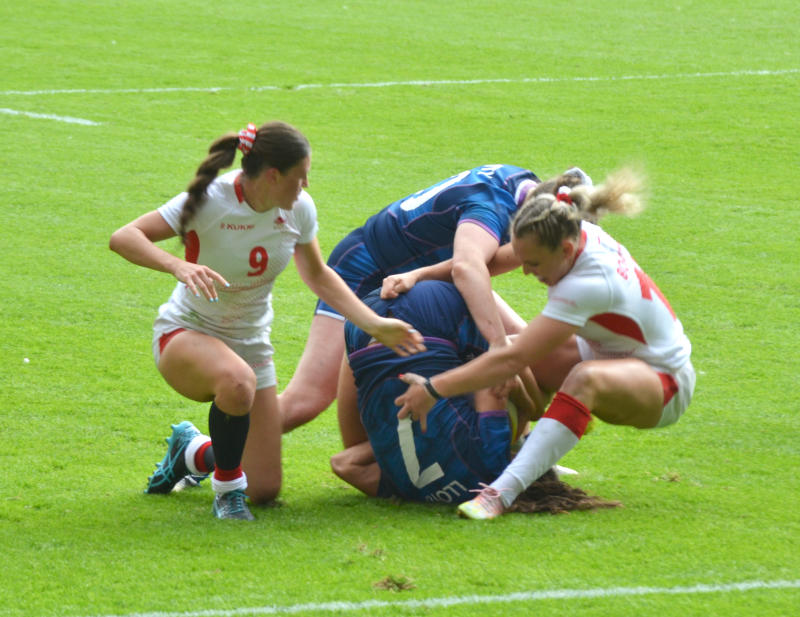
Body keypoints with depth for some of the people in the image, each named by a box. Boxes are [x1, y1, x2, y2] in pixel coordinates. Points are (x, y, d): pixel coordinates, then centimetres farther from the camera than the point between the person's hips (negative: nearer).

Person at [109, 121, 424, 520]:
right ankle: (227, 486, -18)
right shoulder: (210, 202, -24)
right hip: (186, 334, -5)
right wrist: (177, 265, -48)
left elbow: (318, 275, 10)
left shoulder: (298, 209, -8)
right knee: (237, 381, -43)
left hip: (250, 343, 6)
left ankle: (191, 451, 34)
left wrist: (376, 325, 1)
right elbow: (122, 238, -30)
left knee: (265, 491, 2)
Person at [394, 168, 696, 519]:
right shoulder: (576, 236, -13)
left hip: (664, 383, -9)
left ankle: (504, 491, -48)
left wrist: (434, 389, -37)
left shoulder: (589, 285, -36)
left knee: (587, 378, -42)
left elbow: (513, 359, -38)